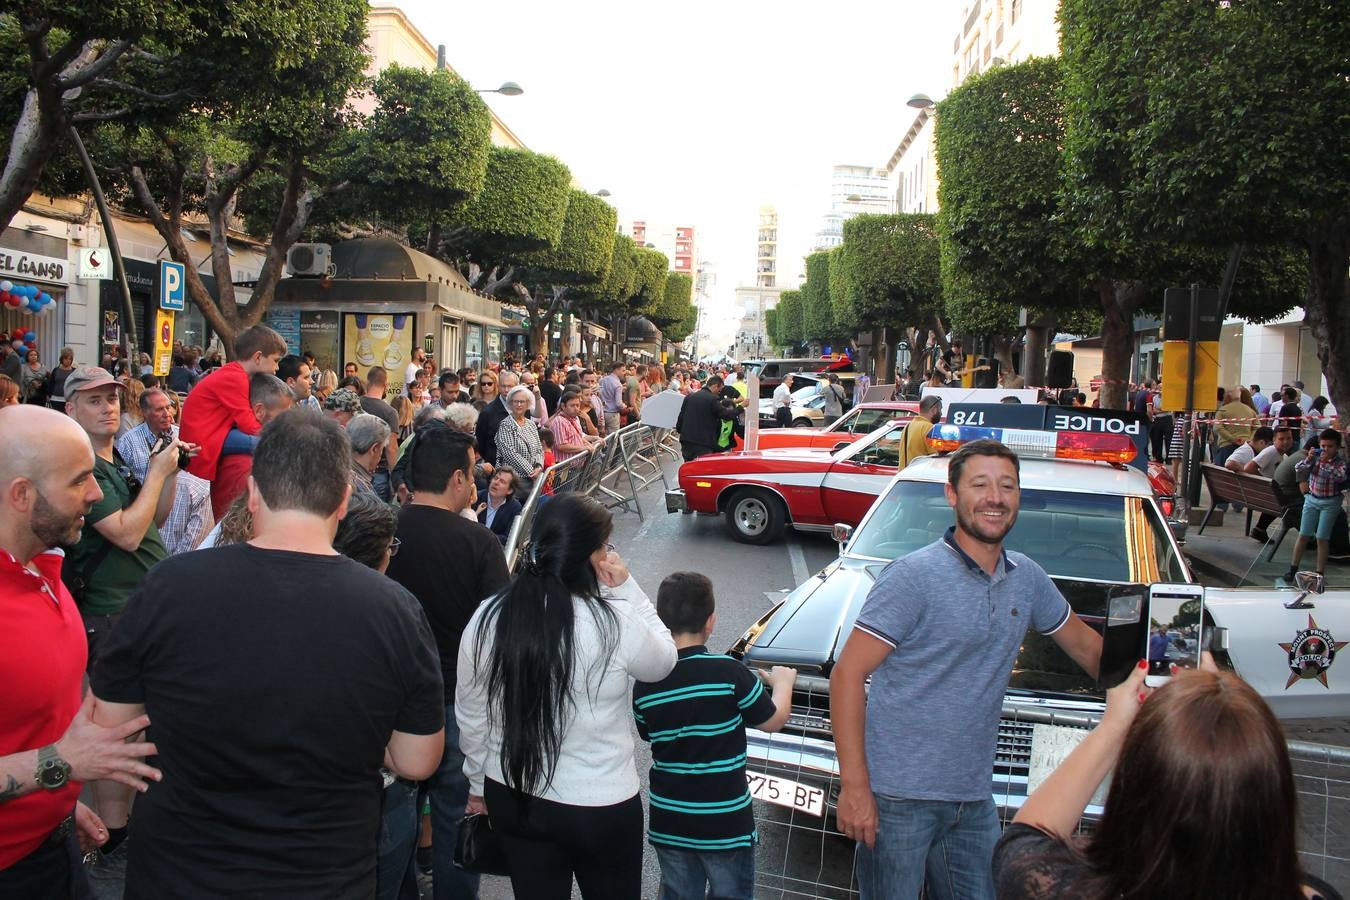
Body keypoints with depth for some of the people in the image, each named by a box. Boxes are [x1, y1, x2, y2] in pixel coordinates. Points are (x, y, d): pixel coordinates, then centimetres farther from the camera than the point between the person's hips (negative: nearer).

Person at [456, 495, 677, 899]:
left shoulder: (486, 620, -13)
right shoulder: (614, 623, -24)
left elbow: (471, 719, 0)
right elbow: (663, 661, -2)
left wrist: (479, 784, 16)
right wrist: (626, 587, -5)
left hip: (512, 797, 3)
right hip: (599, 807, -3)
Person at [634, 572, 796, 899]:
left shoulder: (644, 683, -8)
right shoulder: (729, 673, -19)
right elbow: (773, 721, -5)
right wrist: (783, 682, 14)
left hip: (668, 824, 3)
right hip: (725, 825, -3)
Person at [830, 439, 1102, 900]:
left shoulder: (1028, 578, 6)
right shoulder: (913, 576, -13)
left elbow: (1082, 643, 25)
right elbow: (846, 676, -15)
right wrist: (854, 787, -19)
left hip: (973, 800, 6)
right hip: (897, 797, -6)